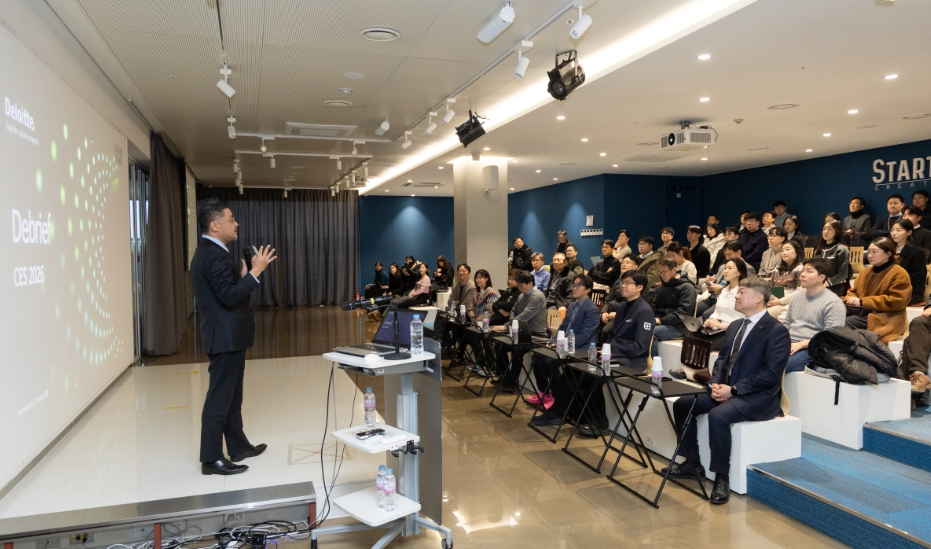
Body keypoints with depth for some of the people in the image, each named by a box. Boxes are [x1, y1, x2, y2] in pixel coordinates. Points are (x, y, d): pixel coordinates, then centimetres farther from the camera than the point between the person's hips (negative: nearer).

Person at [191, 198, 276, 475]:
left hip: (227, 335, 11)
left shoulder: (208, 252, 14)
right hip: (226, 336, -11)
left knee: (232, 396, 18)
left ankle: (238, 446, 29)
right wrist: (255, 272, -22)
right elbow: (229, 296, -25)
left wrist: (243, 275, 12)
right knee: (219, 398, -3)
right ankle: (211, 459, 5)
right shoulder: (214, 255, -19)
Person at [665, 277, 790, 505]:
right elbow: (722, 359, 17)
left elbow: (771, 374, -18)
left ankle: (722, 478, -17)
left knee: (718, 415, -33)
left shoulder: (776, 331, -11)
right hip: (726, 389, 9)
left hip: (757, 397, -8)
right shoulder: (735, 326, 15)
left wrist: (734, 390, -21)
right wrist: (716, 383, -4)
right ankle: (693, 465, 10)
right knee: (683, 404, -3)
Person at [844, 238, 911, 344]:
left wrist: (863, 302, -17)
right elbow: (853, 291, 23)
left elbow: (897, 302, -13)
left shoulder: (899, 274, -3)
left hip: (886, 320, -7)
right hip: (862, 315, 7)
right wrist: (851, 299, -5)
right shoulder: (865, 272, 19)